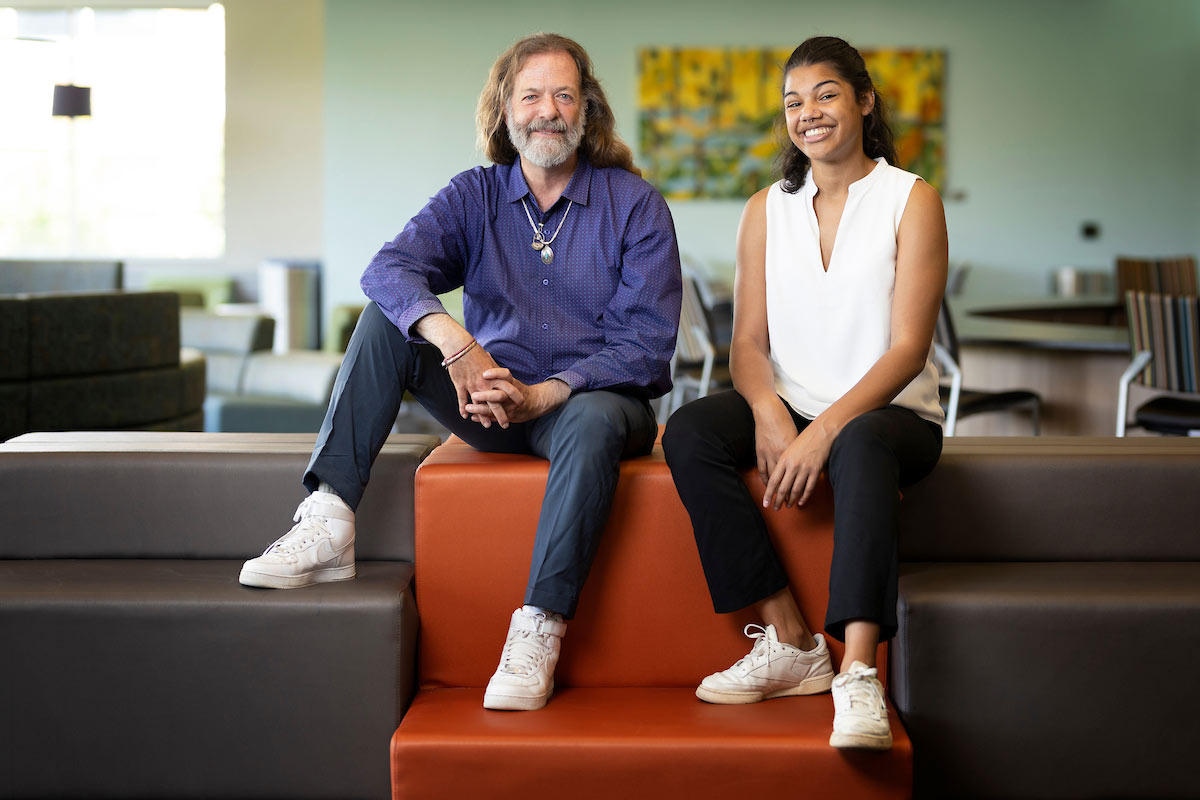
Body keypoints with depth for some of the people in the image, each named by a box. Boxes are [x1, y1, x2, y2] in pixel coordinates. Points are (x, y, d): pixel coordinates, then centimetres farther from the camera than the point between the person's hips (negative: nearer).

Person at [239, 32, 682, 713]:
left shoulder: (635, 205, -3)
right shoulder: (476, 196, 4)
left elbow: (646, 344, -11)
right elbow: (388, 270, -15)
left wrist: (540, 395, -24)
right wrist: (456, 344, -36)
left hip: (590, 397, -3)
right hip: (491, 397, 3)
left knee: (594, 420, -39)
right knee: (387, 319, -16)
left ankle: (539, 629, -37)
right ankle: (328, 525, -24)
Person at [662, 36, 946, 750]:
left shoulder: (913, 201, -1)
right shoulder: (767, 209, 12)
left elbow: (907, 348, -9)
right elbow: (749, 341, 6)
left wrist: (824, 429, -23)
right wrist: (768, 410, -18)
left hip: (891, 411, -4)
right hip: (790, 409, 4)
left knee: (861, 445, -39)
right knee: (689, 432, -25)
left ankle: (858, 674, -45)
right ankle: (789, 641, -23)